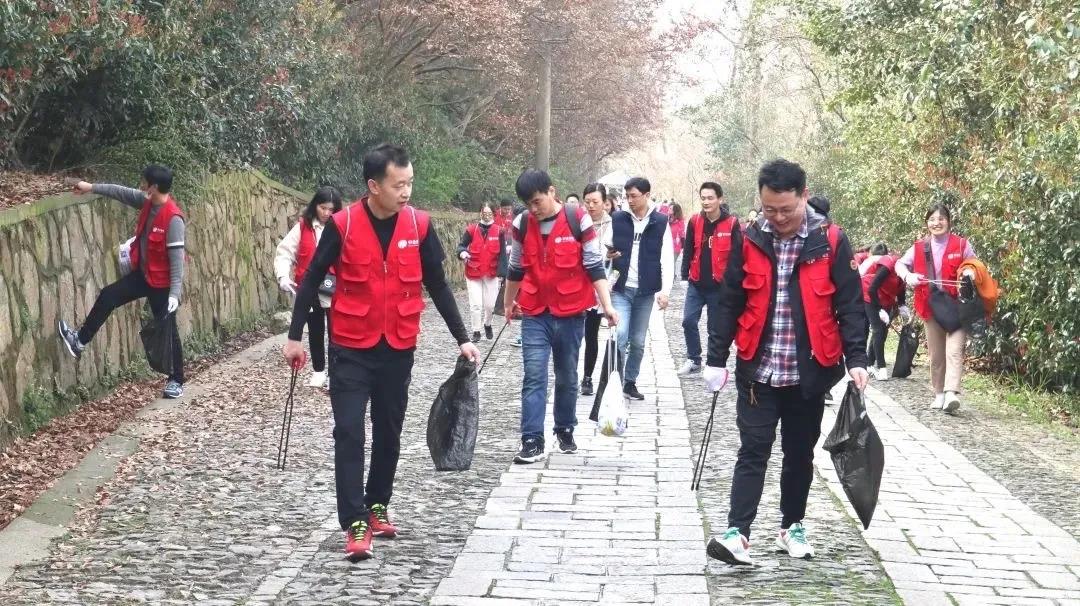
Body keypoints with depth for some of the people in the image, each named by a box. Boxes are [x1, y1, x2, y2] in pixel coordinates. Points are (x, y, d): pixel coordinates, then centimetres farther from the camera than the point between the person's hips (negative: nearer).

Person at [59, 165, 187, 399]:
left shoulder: (173, 218, -26)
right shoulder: (147, 202, -2)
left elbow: (177, 257, -26)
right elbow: (122, 192, 15)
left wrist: (175, 292, -28)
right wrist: (92, 187, 18)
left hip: (163, 283, -8)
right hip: (143, 274, 8)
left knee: (167, 331, 1)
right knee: (108, 296, 6)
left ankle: (176, 381, 14)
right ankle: (80, 341, 20)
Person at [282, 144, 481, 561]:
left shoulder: (419, 225, -3)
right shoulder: (342, 225, -11)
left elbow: (437, 286, 5)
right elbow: (312, 281, -2)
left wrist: (462, 338, 4)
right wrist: (295, 336, -3)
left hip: (399, 349, 3)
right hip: (351, 349, -3)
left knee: (389, 433, 13)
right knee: (349, 433, -7)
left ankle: (377, 507, 29)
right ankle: (355, 524, -5)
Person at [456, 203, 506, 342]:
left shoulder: (499, 231, -3)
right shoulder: (471, 230, -5)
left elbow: (502, 253, -3)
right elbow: (461, 245, -4)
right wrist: (462, 252, -28)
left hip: (491, 273, 1)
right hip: (473, 273, -1)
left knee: (490, 304, 5)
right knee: (476, 304, -2)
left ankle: (487, 325, 34)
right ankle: (476, 331, 13)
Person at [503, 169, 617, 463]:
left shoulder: (578, 220, -9)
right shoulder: (522, 224, 0)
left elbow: (595, 266, -6)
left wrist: (607, 305, -12)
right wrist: (508, 302, 25)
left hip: (571, 314, -1)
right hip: (534, 315, 1)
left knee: (567, 377, 12)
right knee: (534, 376, -7)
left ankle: (565, 431, 29)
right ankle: (532, 441, -8)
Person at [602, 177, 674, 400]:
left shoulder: (661, 222, 0)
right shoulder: (617, 219, 2)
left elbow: (667, 259, -2)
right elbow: (605, 250, 9)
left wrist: (665, 290, -10)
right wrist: (606, 255, -15)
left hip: (645, 292, 1)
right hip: (620, 289, -1)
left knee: (638, 341, 9)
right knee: (620, 336, -15)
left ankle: (630, 382, 24)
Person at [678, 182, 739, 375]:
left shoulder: (731, 223, -9)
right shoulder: (695, 222, 1)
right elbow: (688, 251, 8)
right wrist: (685, 276, 4)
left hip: (719, 285, -3)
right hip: (696, 284, 3)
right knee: (688, 321, -2)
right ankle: (694, 360, 14)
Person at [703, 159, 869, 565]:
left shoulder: (830, 241, -4)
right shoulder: (749, 241, 1)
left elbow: (850, 305, -2)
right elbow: (729, 304, 5)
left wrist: (856, 359, -11)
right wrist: (717, 359, 3)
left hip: (809, 372, 0)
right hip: (758, 370, 0)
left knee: (800, 453, 12)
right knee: (753, 451, -2)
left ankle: (792, 526, 26)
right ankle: (737, 533, -5)